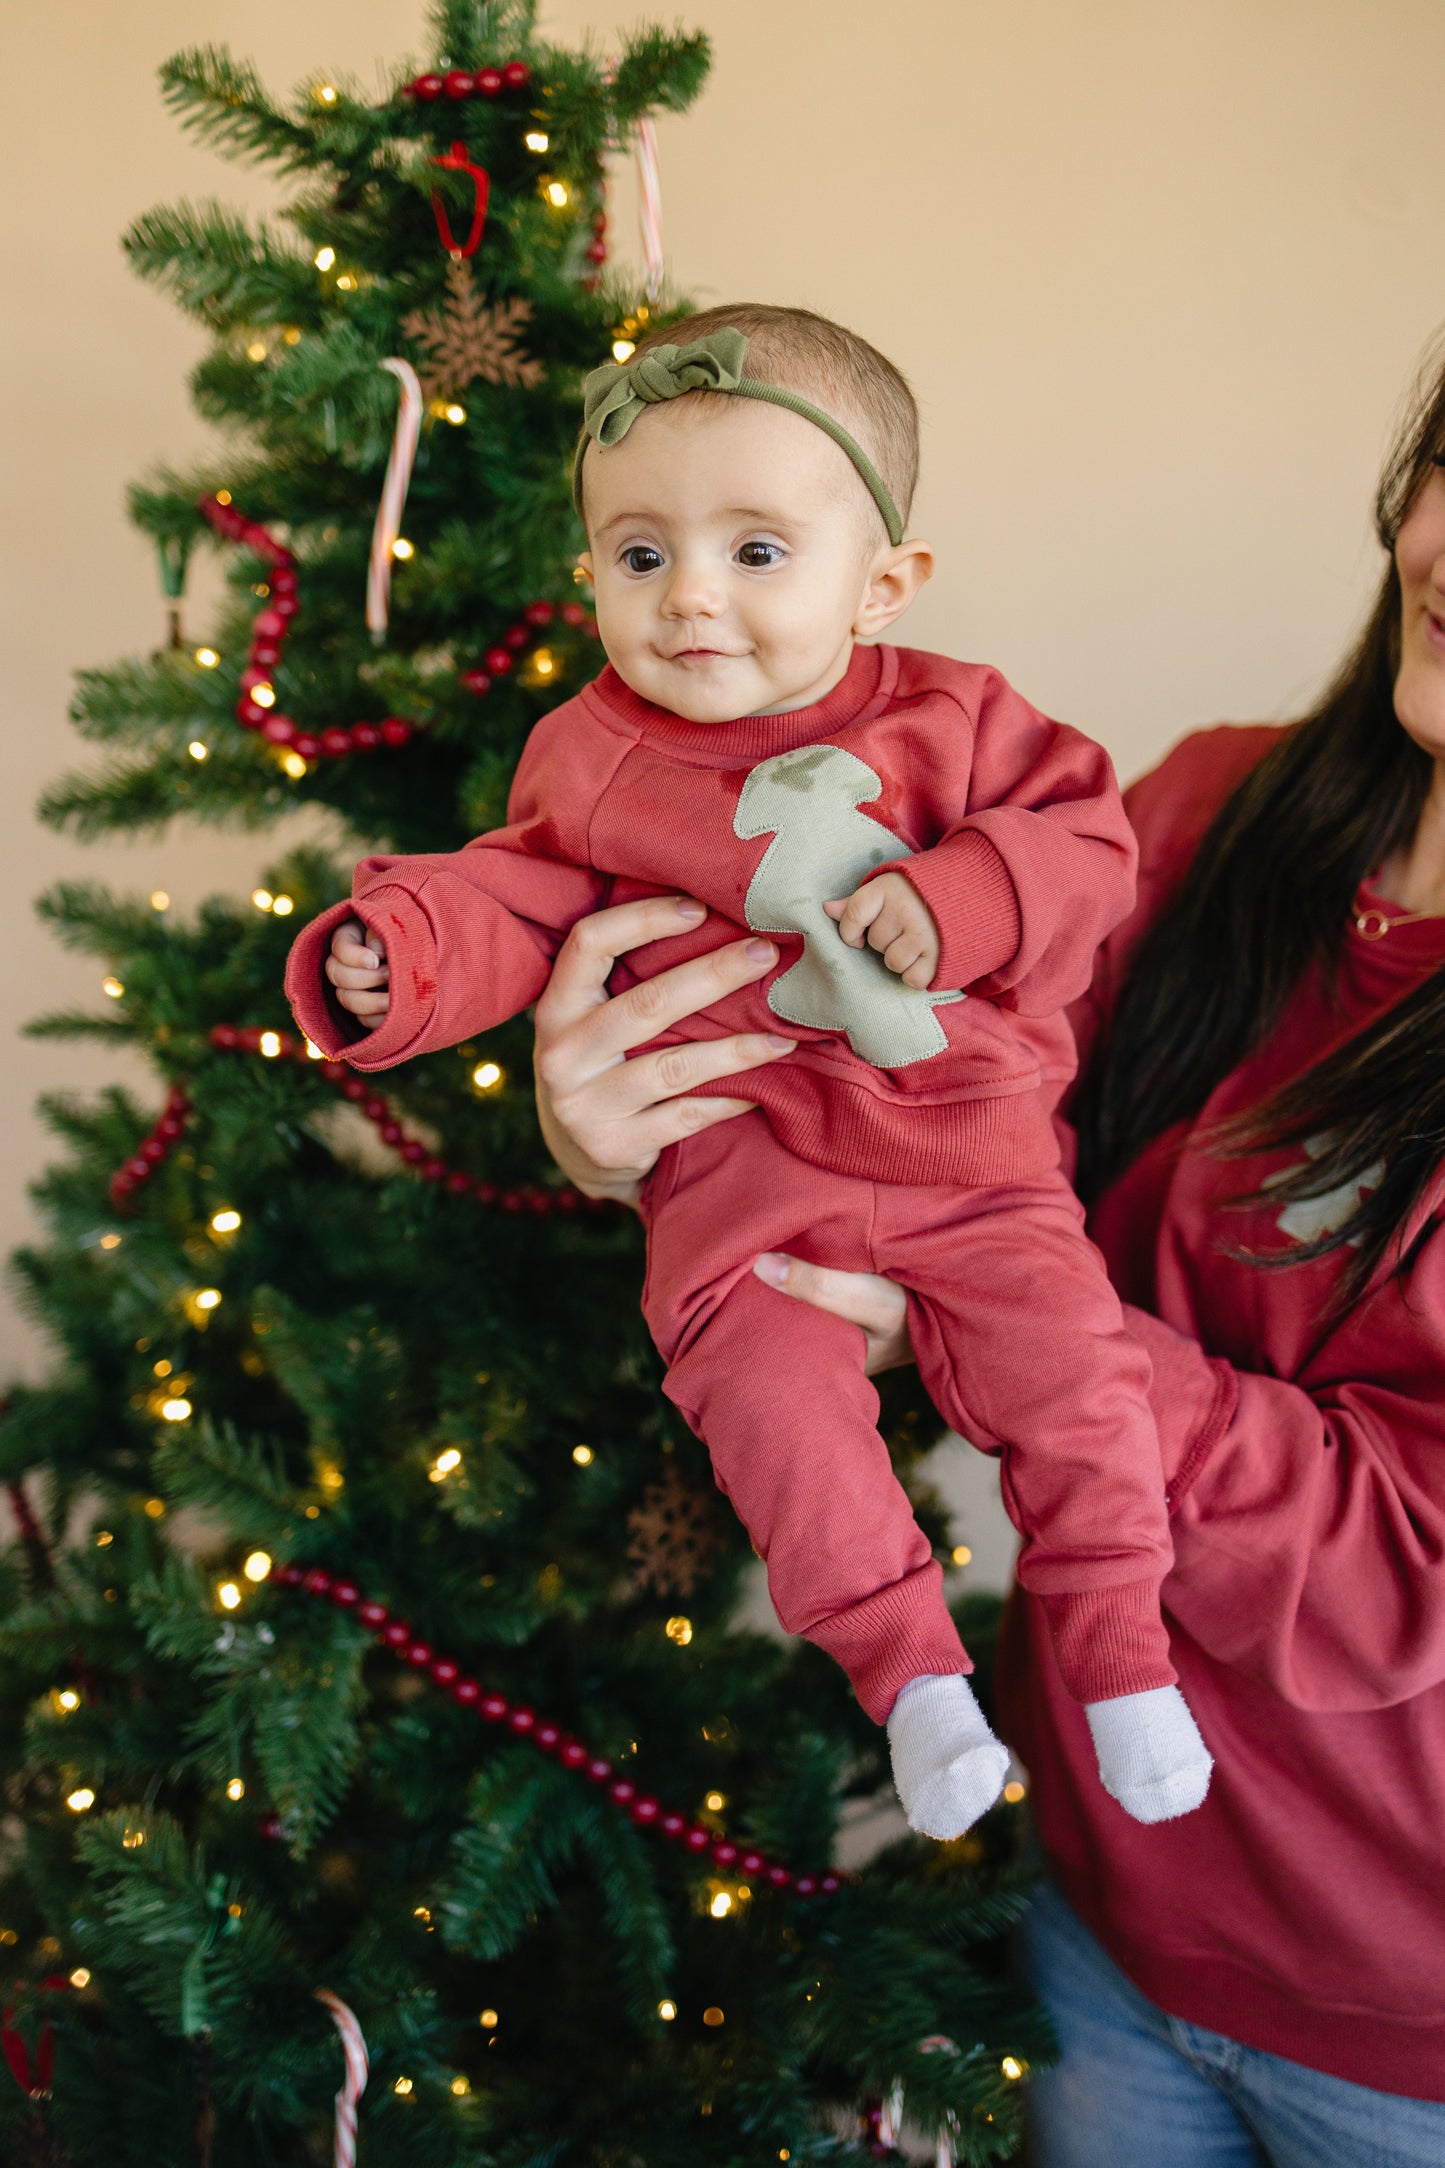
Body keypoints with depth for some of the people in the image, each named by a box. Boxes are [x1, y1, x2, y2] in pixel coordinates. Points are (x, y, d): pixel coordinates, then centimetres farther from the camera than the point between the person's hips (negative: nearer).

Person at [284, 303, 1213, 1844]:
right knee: (760, 1366, -21)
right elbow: (518, 900, 6)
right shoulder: (593, 755, 1)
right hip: (737, 1149, 0)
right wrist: (399, 948, -13)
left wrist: (960, 900, -17)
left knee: (1061, 1348, -8)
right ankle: (904, 1660, -3)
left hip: (962, 1137, 1)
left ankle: (1117, 1646, 15)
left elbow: (1088, 833, 0)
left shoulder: (950, 722, -1)